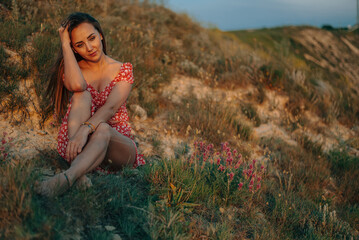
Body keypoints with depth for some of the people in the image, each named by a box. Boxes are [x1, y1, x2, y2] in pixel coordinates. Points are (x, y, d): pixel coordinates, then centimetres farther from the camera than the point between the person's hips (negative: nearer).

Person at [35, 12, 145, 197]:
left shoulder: (123, 70, 3)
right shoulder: (73, 70, 8)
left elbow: (110, 107, -16)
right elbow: (76, 85, -20)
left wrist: (85, 129, -35)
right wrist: (65, 44, -9)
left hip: (117, 145, -1)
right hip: (80, 143, 1)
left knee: (102, 129, -36)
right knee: (82, 95, -25)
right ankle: (78, 170, -42)